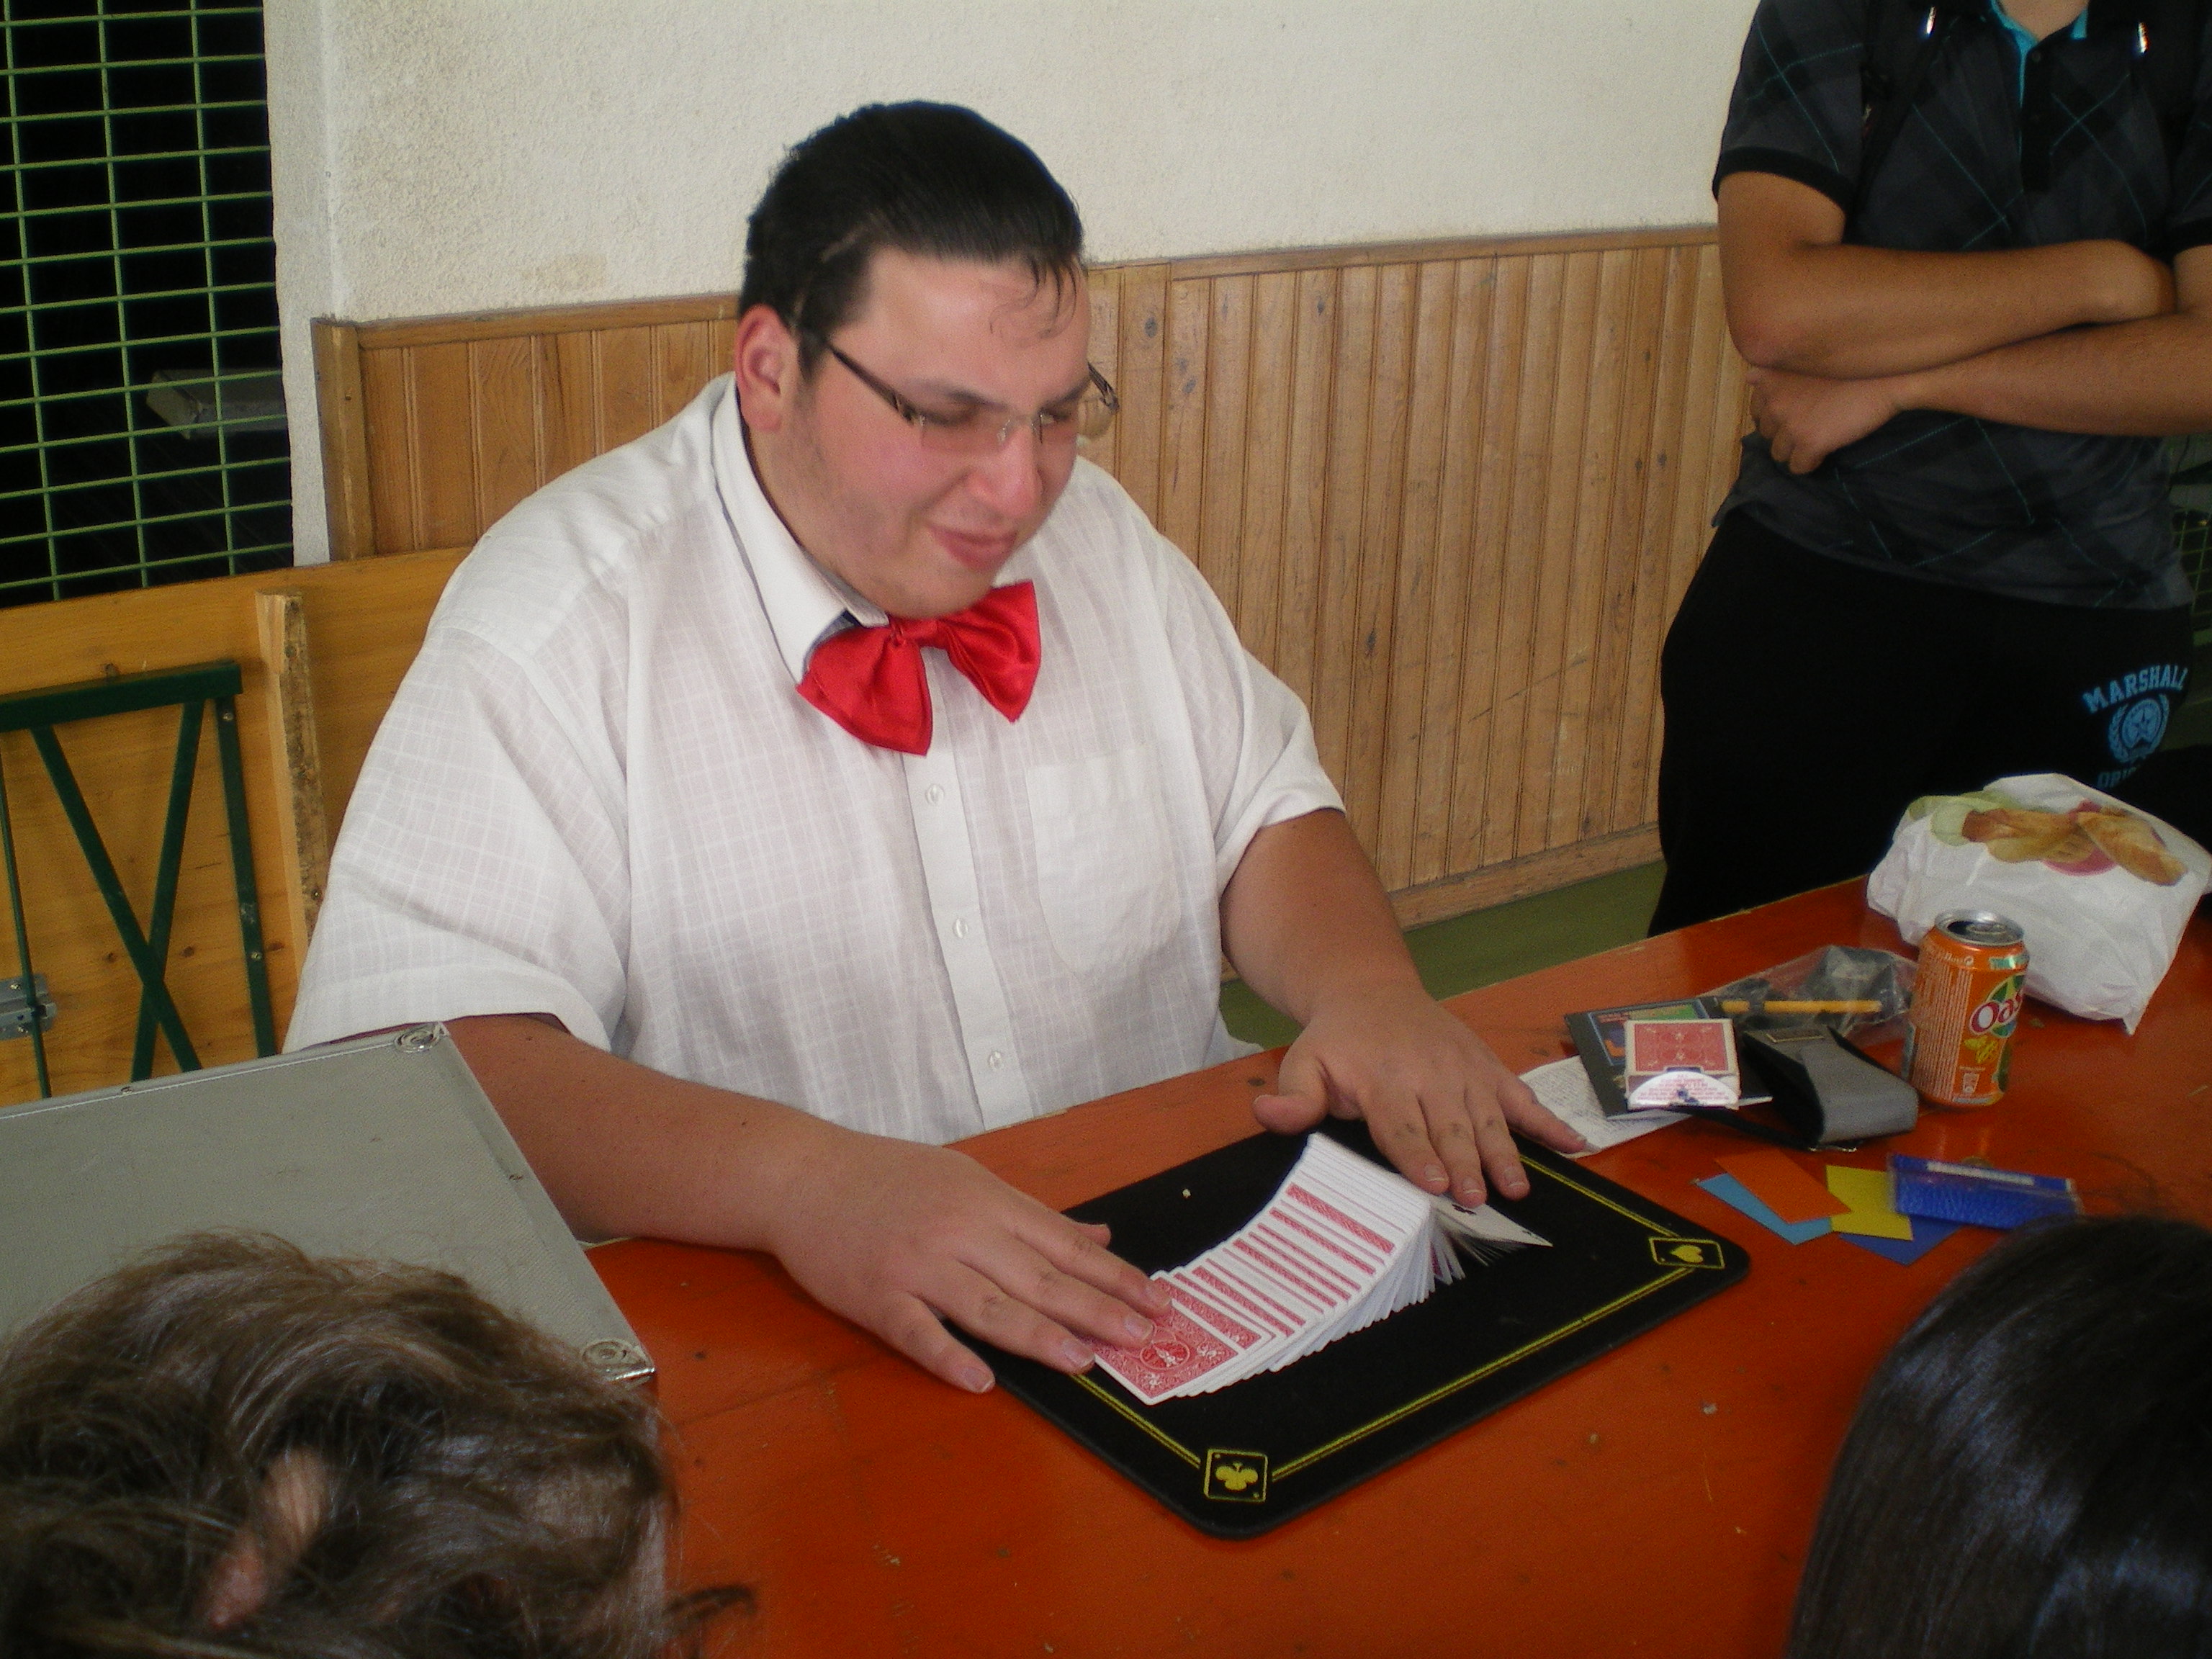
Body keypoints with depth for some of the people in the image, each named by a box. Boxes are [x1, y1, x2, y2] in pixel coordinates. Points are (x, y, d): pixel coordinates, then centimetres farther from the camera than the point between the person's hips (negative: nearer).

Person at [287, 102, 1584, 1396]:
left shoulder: (1098, 534, 6)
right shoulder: (563, 620, -14)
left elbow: (1267, 813, 14)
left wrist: (1370, 989, -8)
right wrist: (802, 1177, -36)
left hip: (1178, 1284, 5)